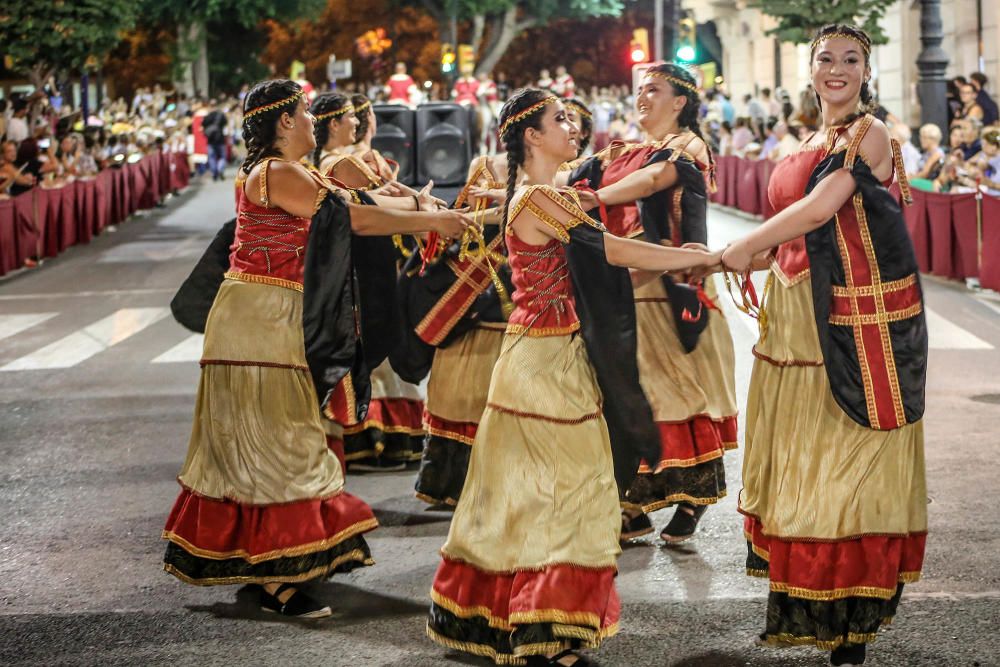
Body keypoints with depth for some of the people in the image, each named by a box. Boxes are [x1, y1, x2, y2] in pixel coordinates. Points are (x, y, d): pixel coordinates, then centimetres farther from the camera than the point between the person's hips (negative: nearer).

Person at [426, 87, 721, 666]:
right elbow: (612, 250, -17)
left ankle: (496, 617, 23)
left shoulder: (546, 198, 14)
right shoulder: (538, 201, -16)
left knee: (531, 494, 14)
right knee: (564, 494, -4)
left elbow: (598, 261, 10)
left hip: (556, 358, 10)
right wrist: (705, 258, -9)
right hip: (548, 362, -10)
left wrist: (677, 261, 1)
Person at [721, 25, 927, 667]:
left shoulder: (868, 134, -9)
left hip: (854, 321, -8)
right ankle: (803, 612, 23)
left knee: (844, 463, -6)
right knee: (798, 455, 12)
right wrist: (727, 260, 10)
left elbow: (820, 208, -19)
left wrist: (746, 247, -11)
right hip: (798, 314, 9)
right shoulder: (814, 142, 16)